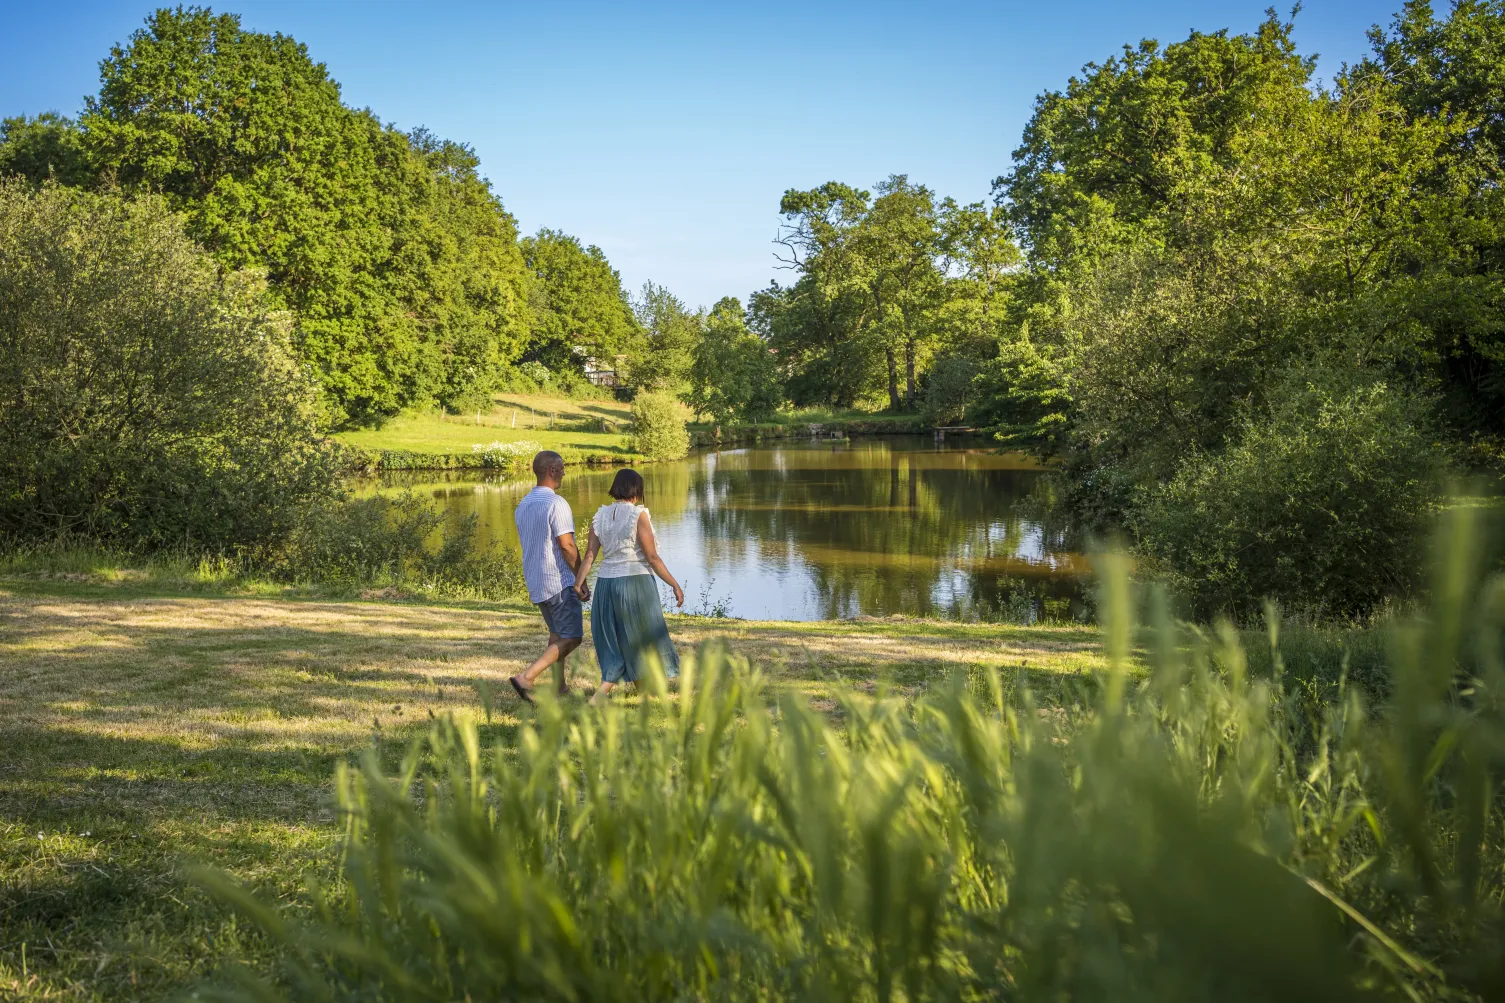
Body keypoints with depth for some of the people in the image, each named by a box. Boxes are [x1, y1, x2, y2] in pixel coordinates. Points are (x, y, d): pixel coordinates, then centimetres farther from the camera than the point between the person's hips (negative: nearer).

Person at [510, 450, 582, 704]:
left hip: (534, 582, 9)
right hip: (559, 580, -9)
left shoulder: (523, 505, 11)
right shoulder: (556, 503, -16)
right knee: (571, 638, -5)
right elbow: (567, 545, -20)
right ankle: (526, 678, -16)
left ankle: (560, 687, 20)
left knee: (557, 634, 20)